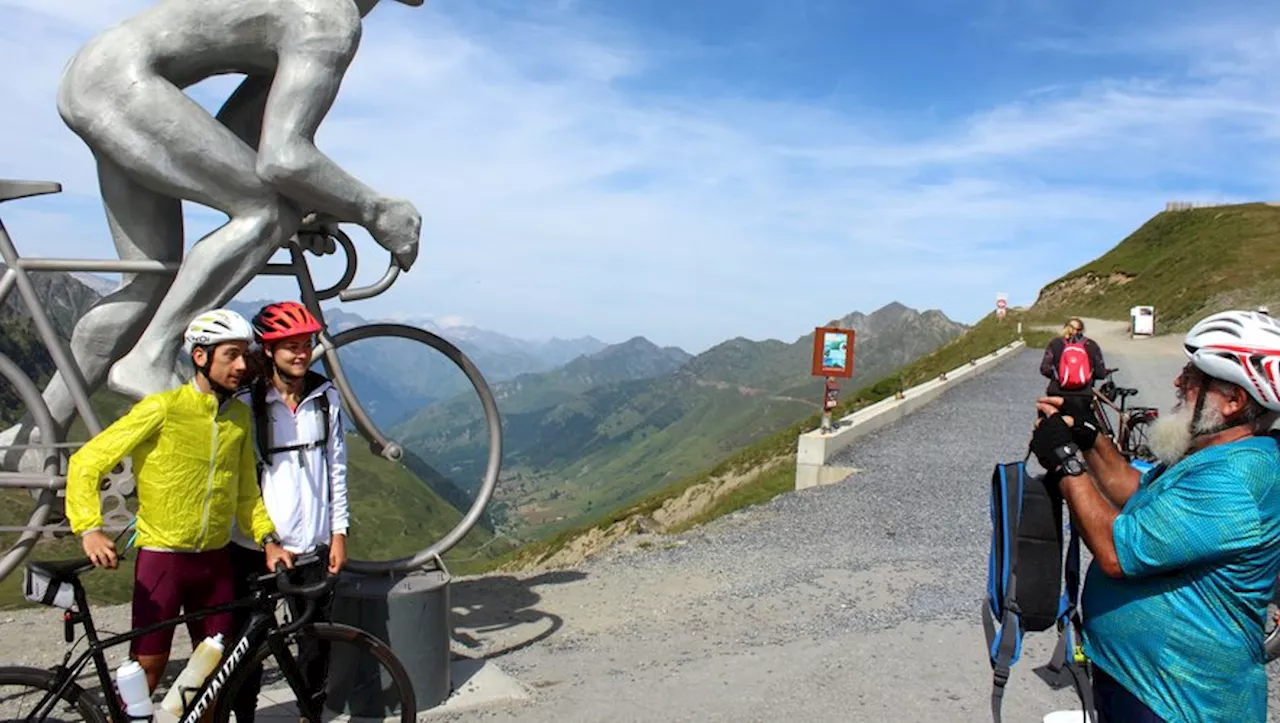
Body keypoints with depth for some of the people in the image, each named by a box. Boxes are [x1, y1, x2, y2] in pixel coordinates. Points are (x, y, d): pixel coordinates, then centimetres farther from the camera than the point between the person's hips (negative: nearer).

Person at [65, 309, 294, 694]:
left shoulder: (239, 416, 4)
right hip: (161, 557, -5)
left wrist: (268, 539, -1)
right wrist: (89, 529, -23)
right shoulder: (162, 408, -13)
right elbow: (85, 464, -11)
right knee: (148, 666, 0)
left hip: (215, 559, 5)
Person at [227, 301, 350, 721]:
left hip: (313, 544, 3)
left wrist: (339, 532, 5)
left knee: (317, 639, 10)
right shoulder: (246, 403, -9)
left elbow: (336, 468, 6)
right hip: (255, 546, -2)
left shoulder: (325, 397, 1)